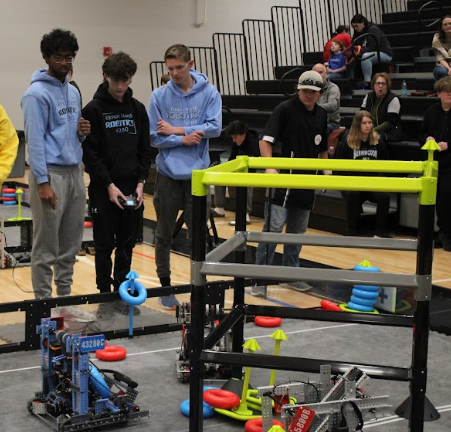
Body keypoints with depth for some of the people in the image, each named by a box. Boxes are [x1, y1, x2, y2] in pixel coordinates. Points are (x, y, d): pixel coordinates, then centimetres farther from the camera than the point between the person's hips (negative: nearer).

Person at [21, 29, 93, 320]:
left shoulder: (73, 92, 15)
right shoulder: (37, 94, -9)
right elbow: (35, 140, -14)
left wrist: (82, 132, -1)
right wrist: (42, 182, -18)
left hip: (75, 171, 8)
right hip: (51, 173, -8)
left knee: (70, 245, 12)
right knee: (46, 247, -1)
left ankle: (65, 299, 22)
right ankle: (44, 304, 7)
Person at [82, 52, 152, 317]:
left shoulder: (138, 109, 8)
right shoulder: (94, 110, -4)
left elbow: (145, 150, 9)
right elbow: (90, 153, -8)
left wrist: (141, 182, -3)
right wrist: (109, 185, -15)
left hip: (132, 188, 4)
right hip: (104, 188, -4)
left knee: (127, 244, 9)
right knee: (105, 245, 3)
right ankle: (105, 295, 13)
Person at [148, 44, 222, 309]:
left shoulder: (209, 93, -2)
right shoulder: (159, 96, -2)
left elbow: (215, 128, -12)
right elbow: (156, 137, -5)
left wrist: (177, 130, -13)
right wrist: (184, 140, -15)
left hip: (197, 173, 0)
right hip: (168, 173, 1)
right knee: (165, 234, 10)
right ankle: (165, 286, 23)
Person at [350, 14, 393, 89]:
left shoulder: (373, 29, -14)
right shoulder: (359, 32, 11)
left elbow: (373, 47, -24)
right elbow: (354, 45, 7)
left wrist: (360, 51, -33)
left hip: (385, 54, -8)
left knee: (365, 56, -37)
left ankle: (367, 83, -38)